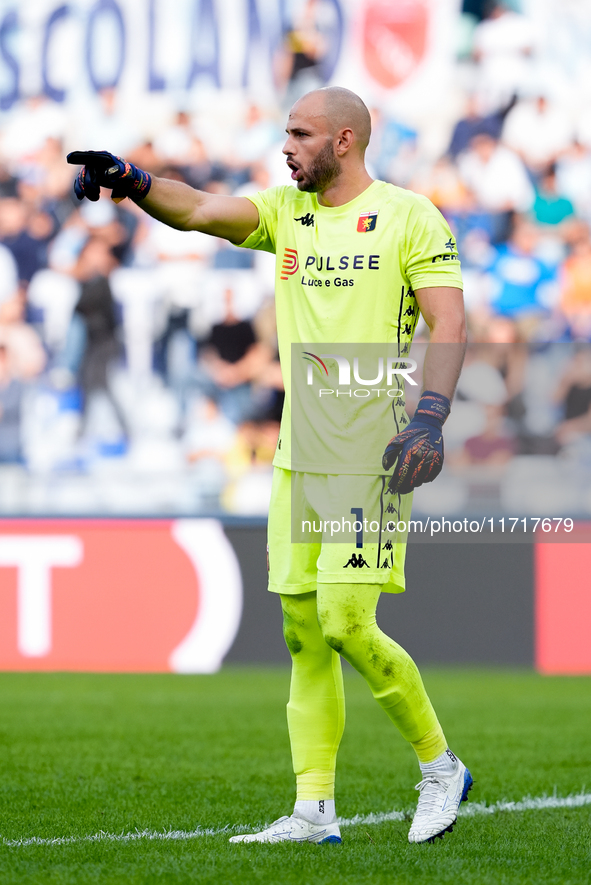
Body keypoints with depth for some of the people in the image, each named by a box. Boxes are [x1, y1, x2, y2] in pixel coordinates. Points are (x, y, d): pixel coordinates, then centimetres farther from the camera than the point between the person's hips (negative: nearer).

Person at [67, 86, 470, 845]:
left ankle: (439, 766, 5)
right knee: (302, 633, 5)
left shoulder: (408, 217, -3)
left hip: (373, 455, -6)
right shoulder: (286, 211, 12)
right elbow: (200, 211, -3)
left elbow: (449, 326, -8)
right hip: (299, 456, 6)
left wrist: (429, 419, -21)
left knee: (346, 624, -14)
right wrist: (129, 181, -21)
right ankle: (314, 811, 9)